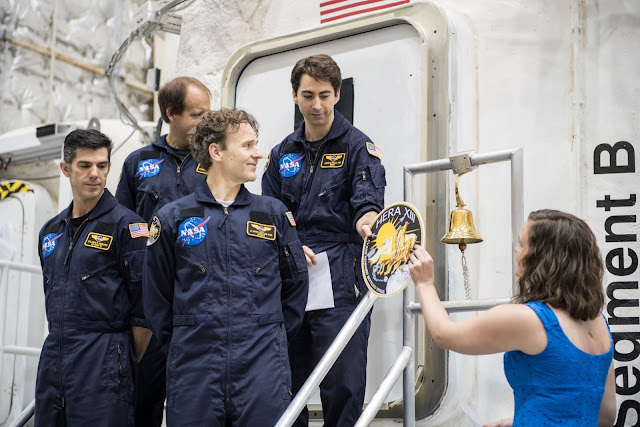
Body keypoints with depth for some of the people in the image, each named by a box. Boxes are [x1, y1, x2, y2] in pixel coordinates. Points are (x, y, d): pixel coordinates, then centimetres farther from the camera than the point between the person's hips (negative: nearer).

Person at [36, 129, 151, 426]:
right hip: (53, 360, 6)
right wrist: (59, 343, 17)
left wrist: (130, 366, -6)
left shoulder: (127, 226, -7)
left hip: (103, 362, -6)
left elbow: (144, 307, -9)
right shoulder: (50, 231, 14)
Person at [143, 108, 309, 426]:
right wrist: (178, 347, 8)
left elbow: (296, 282, 14)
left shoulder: (274, 214, 8)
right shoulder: (172, 218, 4)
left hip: (263, 370, 1)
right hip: (193, 370, -1)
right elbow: (156, 296, 9)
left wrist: (274, 338, 11)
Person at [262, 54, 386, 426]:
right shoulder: (283, 153, 17)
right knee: (287, 384, 8)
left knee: (343, 385, -7)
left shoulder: (357, 146, 2)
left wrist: (367, 217, -37)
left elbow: (368, 196, -14)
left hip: (340, 283, -4)